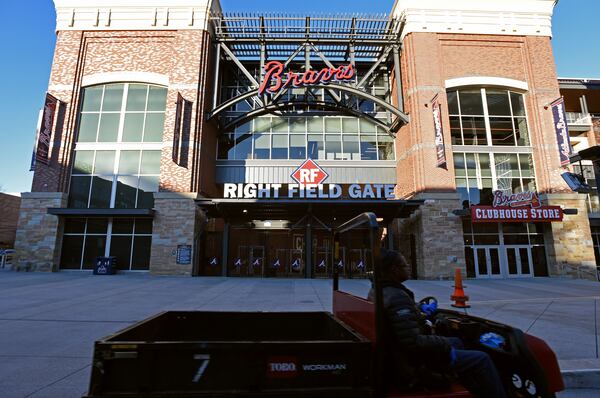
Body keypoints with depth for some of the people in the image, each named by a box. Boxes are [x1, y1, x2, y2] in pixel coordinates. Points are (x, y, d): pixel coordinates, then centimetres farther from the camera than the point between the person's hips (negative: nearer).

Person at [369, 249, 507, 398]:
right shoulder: (397, 298, -31)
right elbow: (413, 342, -32)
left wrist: (419, 310, 16)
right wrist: (445, 344, -18)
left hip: (402, 355, 10)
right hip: (416, 364, -10)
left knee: (456, 342, 26)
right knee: (481, 359, -5)